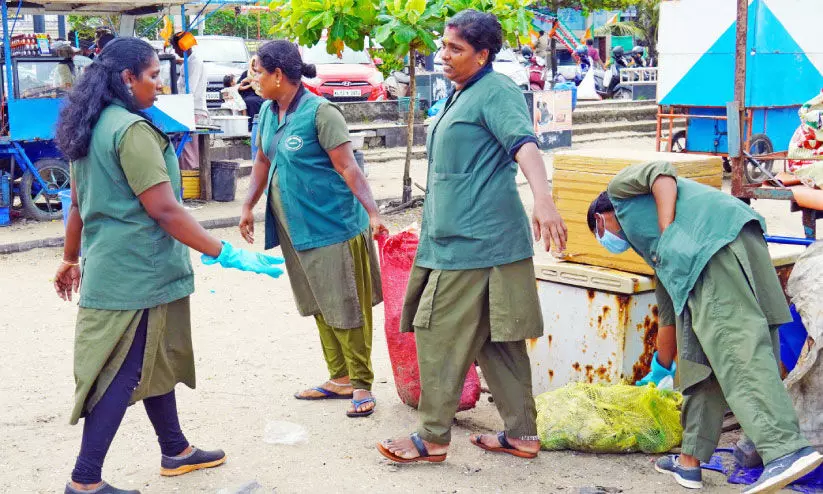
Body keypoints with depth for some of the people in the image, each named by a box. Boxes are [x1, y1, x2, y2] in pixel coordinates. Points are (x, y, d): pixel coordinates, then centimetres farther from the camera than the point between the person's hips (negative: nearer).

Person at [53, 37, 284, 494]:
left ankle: (175, 451, 32)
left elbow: (77, 204, 19)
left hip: (110, 265, 10)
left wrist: (70, 260, 30)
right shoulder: (131, 129, -18)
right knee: (123, 372, -3)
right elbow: (163, 209, -22)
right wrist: (225, 255, -20)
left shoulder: (91, 128, 11)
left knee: (155, 361, 19)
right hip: (136, 270, -10)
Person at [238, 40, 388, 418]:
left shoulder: (319, 112, -15)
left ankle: (362, 384, 8)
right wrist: (248, 207, 21)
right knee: (320, 308, 14)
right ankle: (339, 379, 24)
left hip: (333, 227, -8)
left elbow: (348, 168, -19)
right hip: (294, 229, 8)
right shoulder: (268, 112, 8)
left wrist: (372, 213, -25)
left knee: (347, 309, -1)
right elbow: (262, 162, 21)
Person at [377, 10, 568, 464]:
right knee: (496, 340, 11)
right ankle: (522, 435, 18)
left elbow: (523, 143, -28)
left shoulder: (496, 91, -11)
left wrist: (543, 198, -44)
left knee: (440, 338, -4)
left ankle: (433, 439, 7)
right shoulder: (459, 96, 20)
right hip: (454, 238, 10)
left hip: (475, 240, -10)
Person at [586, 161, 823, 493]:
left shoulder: (620, 186, 24)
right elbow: (668, 304, 46)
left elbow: (662, 174, 2)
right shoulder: (657, 246, 42)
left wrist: (667, 232, -4)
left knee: (737, 347, -20)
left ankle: (787, 449, -33)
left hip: (712, 240, -9)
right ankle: (690, 461, 18)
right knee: (701, 359, 13)